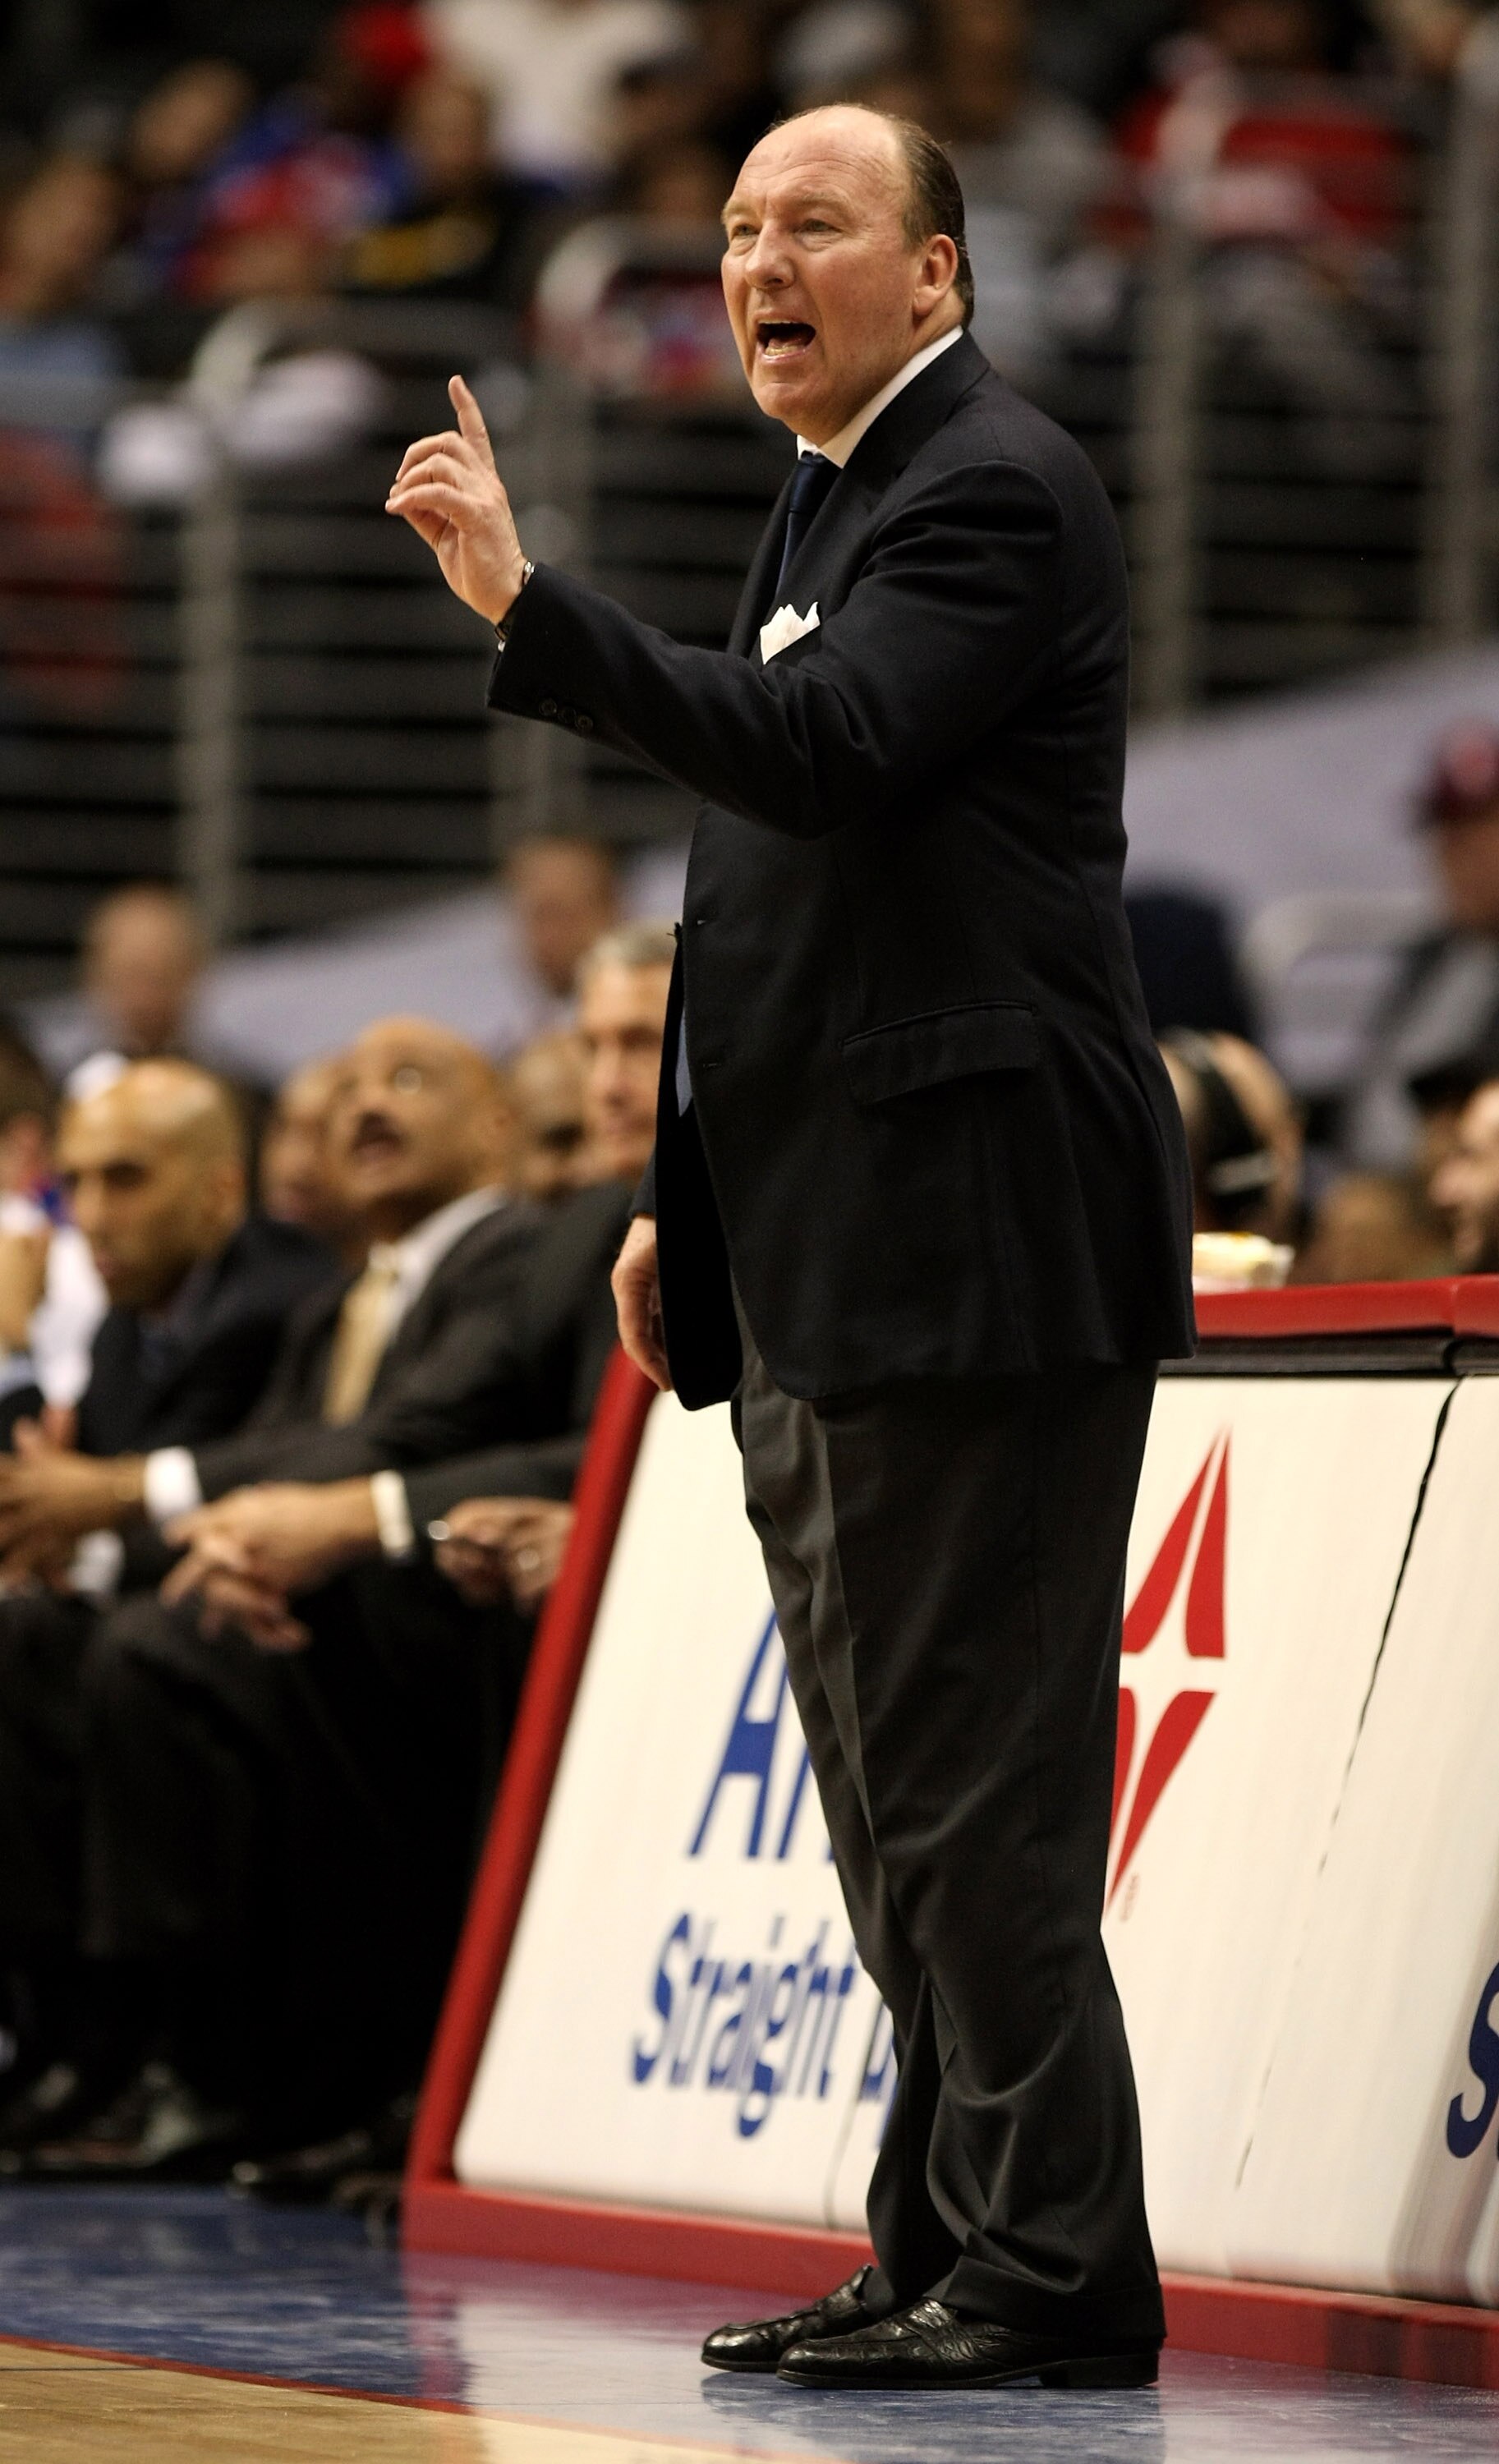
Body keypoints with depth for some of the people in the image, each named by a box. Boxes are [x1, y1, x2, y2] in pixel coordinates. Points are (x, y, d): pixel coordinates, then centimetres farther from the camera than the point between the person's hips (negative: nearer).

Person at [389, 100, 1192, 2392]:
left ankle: (1052, 2268, -5)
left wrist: (525, 600, -27)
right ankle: (950, 2251, 18)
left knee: (970, 1778, -9)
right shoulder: (834, 500, 21)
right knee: (895, 1785, 13)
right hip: (828, 1262, 10)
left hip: (974, 1243, -10)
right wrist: (688, 1192, 23)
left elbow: (819, 751, -25)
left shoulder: (995, 488, -10)